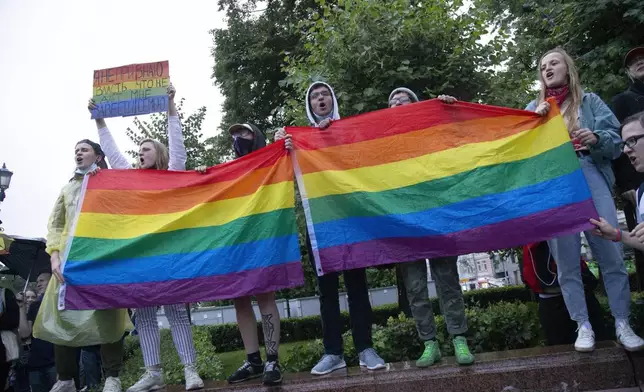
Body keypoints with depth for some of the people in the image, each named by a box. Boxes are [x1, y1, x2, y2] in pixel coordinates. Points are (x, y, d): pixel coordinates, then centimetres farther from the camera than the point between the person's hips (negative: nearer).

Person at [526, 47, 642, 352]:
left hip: (590, 177, -1)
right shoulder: (534, 107, 18)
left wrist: (596, 138, -15)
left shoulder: (589, 101, 14)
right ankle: (583, 326, 9)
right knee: (566, 260, 0)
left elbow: (615, 139, 6)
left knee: (611, 254, -4)